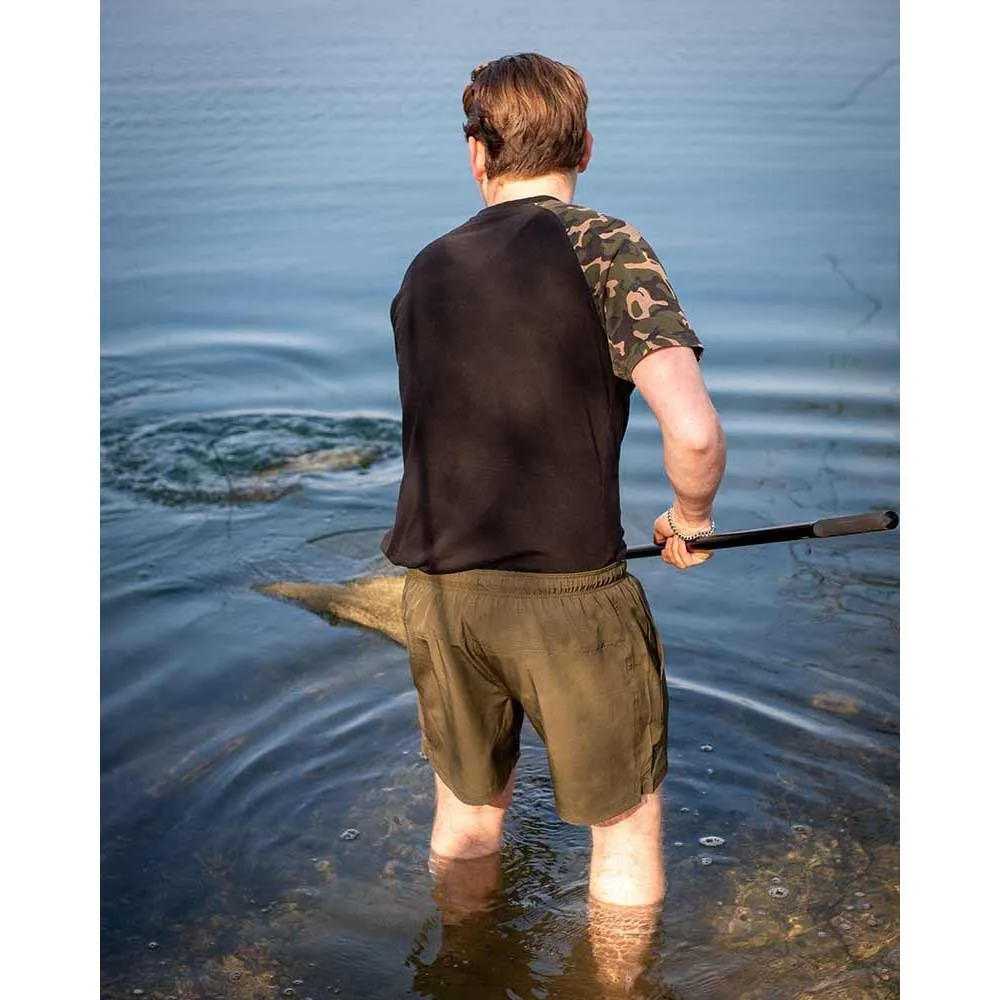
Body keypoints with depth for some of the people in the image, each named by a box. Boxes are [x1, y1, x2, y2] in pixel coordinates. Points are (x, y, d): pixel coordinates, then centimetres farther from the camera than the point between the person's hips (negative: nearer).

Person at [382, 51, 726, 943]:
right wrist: (691, 520, 0)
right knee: (627, 827, 14)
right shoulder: (602, 246, -8)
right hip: (566, 588, -5)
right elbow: (694, 433, -19)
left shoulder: (425, 270, 10)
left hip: (437, 587, 6)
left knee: (466, 815, 24)